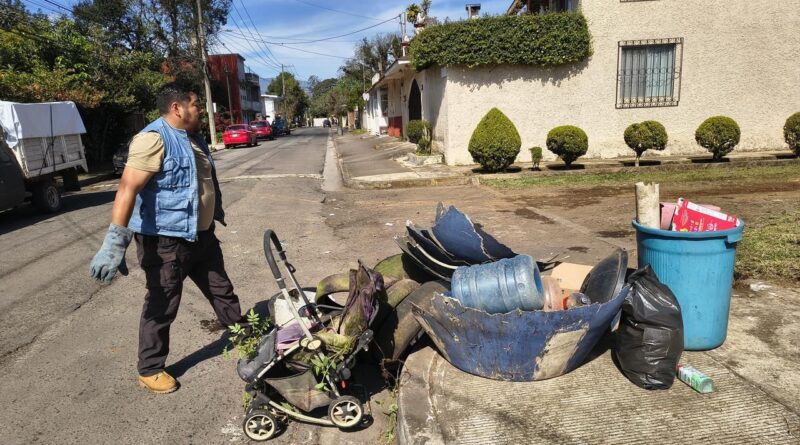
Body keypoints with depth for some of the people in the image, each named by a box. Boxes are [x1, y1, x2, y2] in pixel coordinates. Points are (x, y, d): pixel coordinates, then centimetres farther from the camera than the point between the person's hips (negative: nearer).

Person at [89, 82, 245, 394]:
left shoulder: (192, 137, 11)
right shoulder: (154, 139, -20)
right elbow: (128, 189, -29)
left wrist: (216, 215, 34)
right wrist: (115, 242, -36)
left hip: (202, 236, 9)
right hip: (166, 241, -8)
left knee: (222, 291, 21)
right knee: (161, 307, 4)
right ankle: (150, 370, 22)